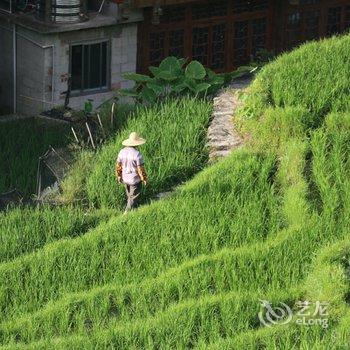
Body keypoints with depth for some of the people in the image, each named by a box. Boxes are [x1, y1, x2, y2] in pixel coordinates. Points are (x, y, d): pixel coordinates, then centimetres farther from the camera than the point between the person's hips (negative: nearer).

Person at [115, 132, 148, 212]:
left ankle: (132, 209, 38)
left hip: (125, 179, 6)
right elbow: (141, 169, -20)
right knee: (134, 197, 9)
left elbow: (118, 165, 3)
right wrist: (144, 179, -6)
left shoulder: (122, 152, -6)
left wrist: (119, 176, 17)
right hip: (135, 180, -6)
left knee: (129, 196, 23)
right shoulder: (137, 154, -25)